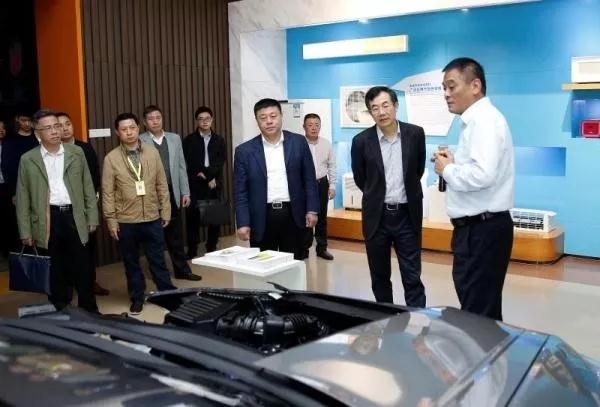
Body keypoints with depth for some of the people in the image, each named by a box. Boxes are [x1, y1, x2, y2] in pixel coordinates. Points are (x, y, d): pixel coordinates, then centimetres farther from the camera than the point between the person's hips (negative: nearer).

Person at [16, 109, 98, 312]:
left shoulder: (76, 152, 6)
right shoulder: (28, 159, 2)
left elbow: (88, 187, 9)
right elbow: (23, 198, 3)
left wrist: (92, 217, 4)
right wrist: (25, 232, -1)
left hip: (75, 217, 1)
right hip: (48, 220, -1)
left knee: (83, 269, 7)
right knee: (55, 271, 9)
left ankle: (90, 311, 19)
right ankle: (60, 313, 23)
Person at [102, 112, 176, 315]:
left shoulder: (152, 152, 1)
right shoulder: (111, 159, -5)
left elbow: (162, 184, 5)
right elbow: (108, 192, -3)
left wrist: (165, 211, 4)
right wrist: (111, 220, -5)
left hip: (152, 218, 1)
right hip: (126, 221, -1)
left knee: (158, 260, 9)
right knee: (131, 263, 12)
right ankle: (137, 299, 26)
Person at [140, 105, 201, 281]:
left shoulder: (175, 139, 8)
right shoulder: (139, 142, -5)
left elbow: (181, 167, 9)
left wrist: (185, 192, 6)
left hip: (172, 193, 3)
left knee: (175, 235, 11)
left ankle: (182, 270, 21)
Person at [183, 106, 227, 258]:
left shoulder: (219, 140, 10)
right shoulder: (189, 140, 4)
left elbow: (221, 161, -1)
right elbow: (189, 163, -3)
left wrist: (206, 173, -15)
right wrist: (208, 178, -10)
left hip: (215, 184, 2)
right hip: (195, 184, -2)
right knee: (193, 217, -2)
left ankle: (212, 249, 17)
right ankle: (192, 251, 5)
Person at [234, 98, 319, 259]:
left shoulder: (298, 142, 2)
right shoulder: (245, 151, 0)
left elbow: (309, 179, 5)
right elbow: (240, 191, 0)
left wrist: (312, 210, -1)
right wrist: (243, 223, -6)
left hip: (292, 215, 1)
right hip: (262, 218, -1)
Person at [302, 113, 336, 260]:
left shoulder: (326, 144, 2)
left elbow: (331, 166, 8)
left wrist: (332, 185, 5)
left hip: (322, 184, 3)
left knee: (322, 217, 12)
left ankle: (322, 248, 24)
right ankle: (304, 248, 16)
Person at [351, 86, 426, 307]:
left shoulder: (415, 134, -3)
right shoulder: (361, 141, -6)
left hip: (407, 215, 0)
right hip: (377, 217, 0)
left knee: (412, 277, 2)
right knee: (380, 277, 11)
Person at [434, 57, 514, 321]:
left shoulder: (484, 120, -16)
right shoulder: (476, 120, 16)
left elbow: (483, 175, -29)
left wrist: (448, 170, -13)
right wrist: (454, 164, 3)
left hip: (482, 229, -10)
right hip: (477, 227, 10)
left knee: (478, 313, -4)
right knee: (482, 309, 18)